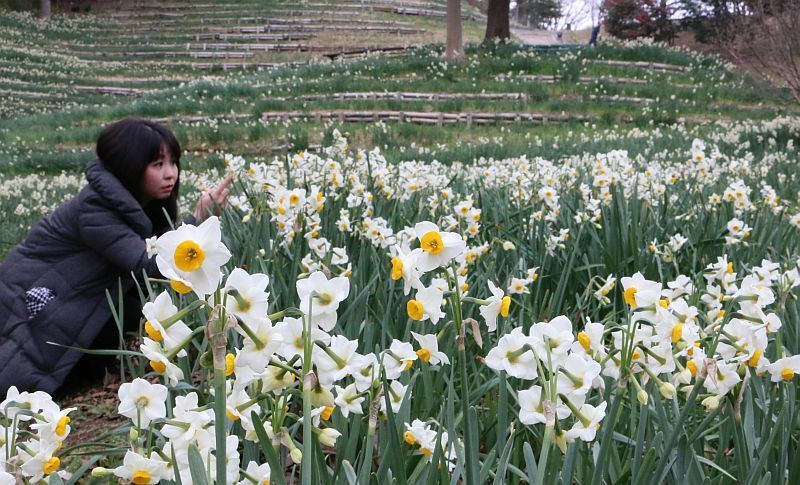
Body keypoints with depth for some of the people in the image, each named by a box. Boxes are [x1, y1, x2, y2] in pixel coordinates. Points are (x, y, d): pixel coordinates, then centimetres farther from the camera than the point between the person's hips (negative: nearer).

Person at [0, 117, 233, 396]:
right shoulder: (95, 208, -25)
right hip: (28, 306, -9)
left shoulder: (135, 204, 2)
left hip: (72, 301, 9)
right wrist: (199, 219, -36)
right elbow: (150, 267, -33)